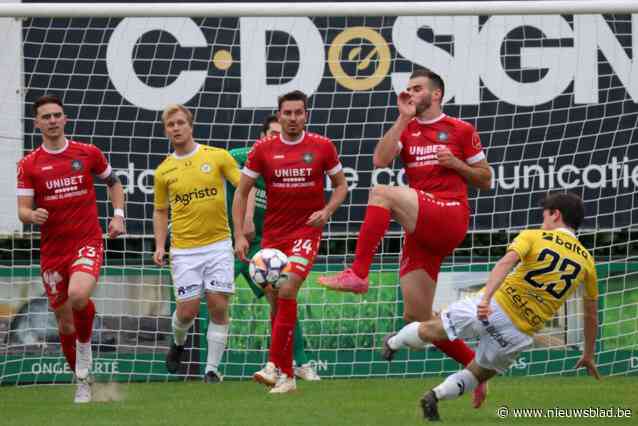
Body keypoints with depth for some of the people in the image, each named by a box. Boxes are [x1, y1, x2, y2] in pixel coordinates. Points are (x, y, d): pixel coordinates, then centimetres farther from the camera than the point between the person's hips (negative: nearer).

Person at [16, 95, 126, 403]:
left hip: (87, 242, -2)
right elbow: (23, 211, -2)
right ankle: (83, 382, 25)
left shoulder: (88, 154, 2)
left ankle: (85, 346, -3)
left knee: (78, 295, -31)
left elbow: (113, 182, 19)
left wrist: (118, 216, 4)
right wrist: (32, 215, -25)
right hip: (52, 250, 2)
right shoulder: (29, 164, 1)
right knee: (65, 324, 7)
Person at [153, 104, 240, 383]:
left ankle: (212, 369, 3)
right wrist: (160, 246, 4)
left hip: (218, 244, -1)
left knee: (219, 308, -6)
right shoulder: (164, 171, 5)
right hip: (184, 251, 1)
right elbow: (160, 211, 15)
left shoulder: (218, 157, 0)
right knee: (187, 310, -2)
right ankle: (178, 343, 31)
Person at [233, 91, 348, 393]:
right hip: (273, 234, 3)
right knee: (276, 301, 6)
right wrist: (239, 235, -2)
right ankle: (287, 377, 16)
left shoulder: (322, 147, 0)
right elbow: (241, 192, 6)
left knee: (287, 291, -23)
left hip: (306, 231, -3)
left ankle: (274, 365, -24)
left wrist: (327, 211, -8)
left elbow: (341, 185, 11)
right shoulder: (263, 149, 1)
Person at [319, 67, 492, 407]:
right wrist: (404, 118, 1)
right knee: (416, 317, 1)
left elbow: (485, 180, 11)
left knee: (382, 193, -28)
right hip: (422, 232, 6)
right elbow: (380, 161, -1)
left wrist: (455, 163, -6)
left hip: (450, 219, -6)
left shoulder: (461, 131, 8)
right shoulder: (406, 130, 19)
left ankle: (358, 273, -32)